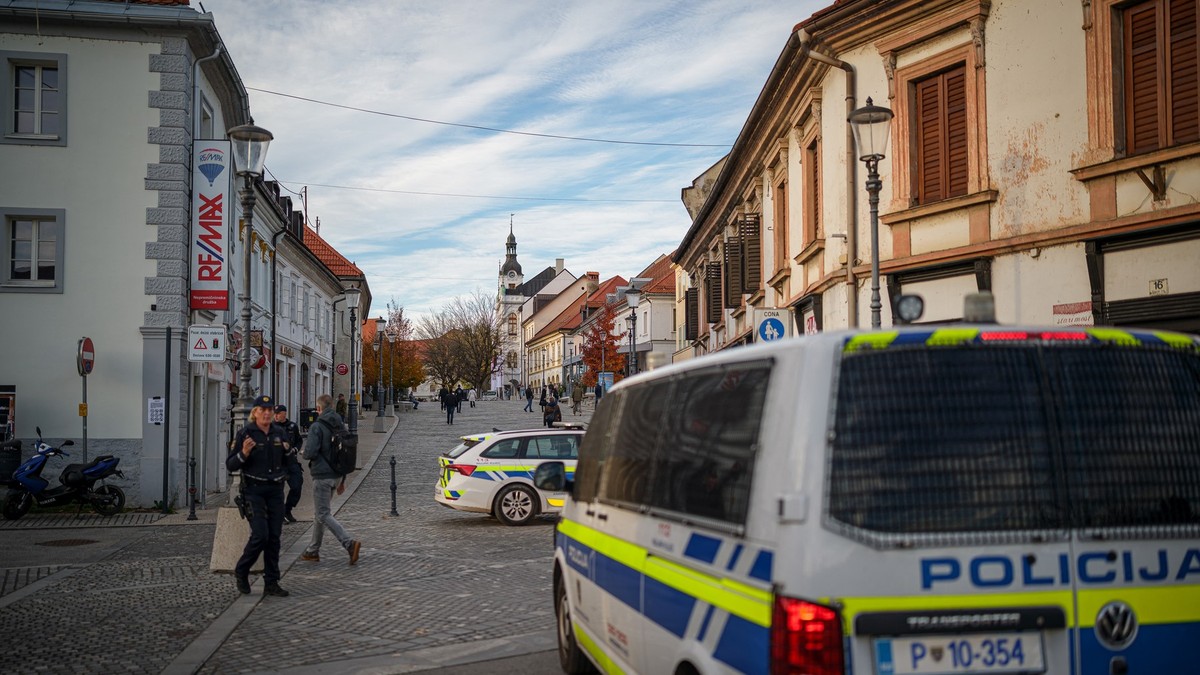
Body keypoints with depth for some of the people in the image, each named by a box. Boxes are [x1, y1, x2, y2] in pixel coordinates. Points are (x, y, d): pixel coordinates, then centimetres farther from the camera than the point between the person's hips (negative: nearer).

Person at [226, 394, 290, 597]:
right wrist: (244, 453, -22)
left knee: (274, 537, 3)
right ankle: (241, 571, 12)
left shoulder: (279, 433, 10)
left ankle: (271, 583, 10)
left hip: (275, 490, 5)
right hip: (253, 490, -5)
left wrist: (288, 450, 6)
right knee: (260, 535, -13)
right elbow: (230, 465, -7)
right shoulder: (245, 434, -6)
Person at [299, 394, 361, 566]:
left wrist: (305, 450, 3)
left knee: (323, 514, -6)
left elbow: (310, 453, -22)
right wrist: (343, 479, 19)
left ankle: (350, 543, -21)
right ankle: (313, 550, 26)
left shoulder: (317, 427, -15)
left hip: (322, 475, -8)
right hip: (336, 475, 8)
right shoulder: (340, 426, 9)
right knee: (320, 512, 18)